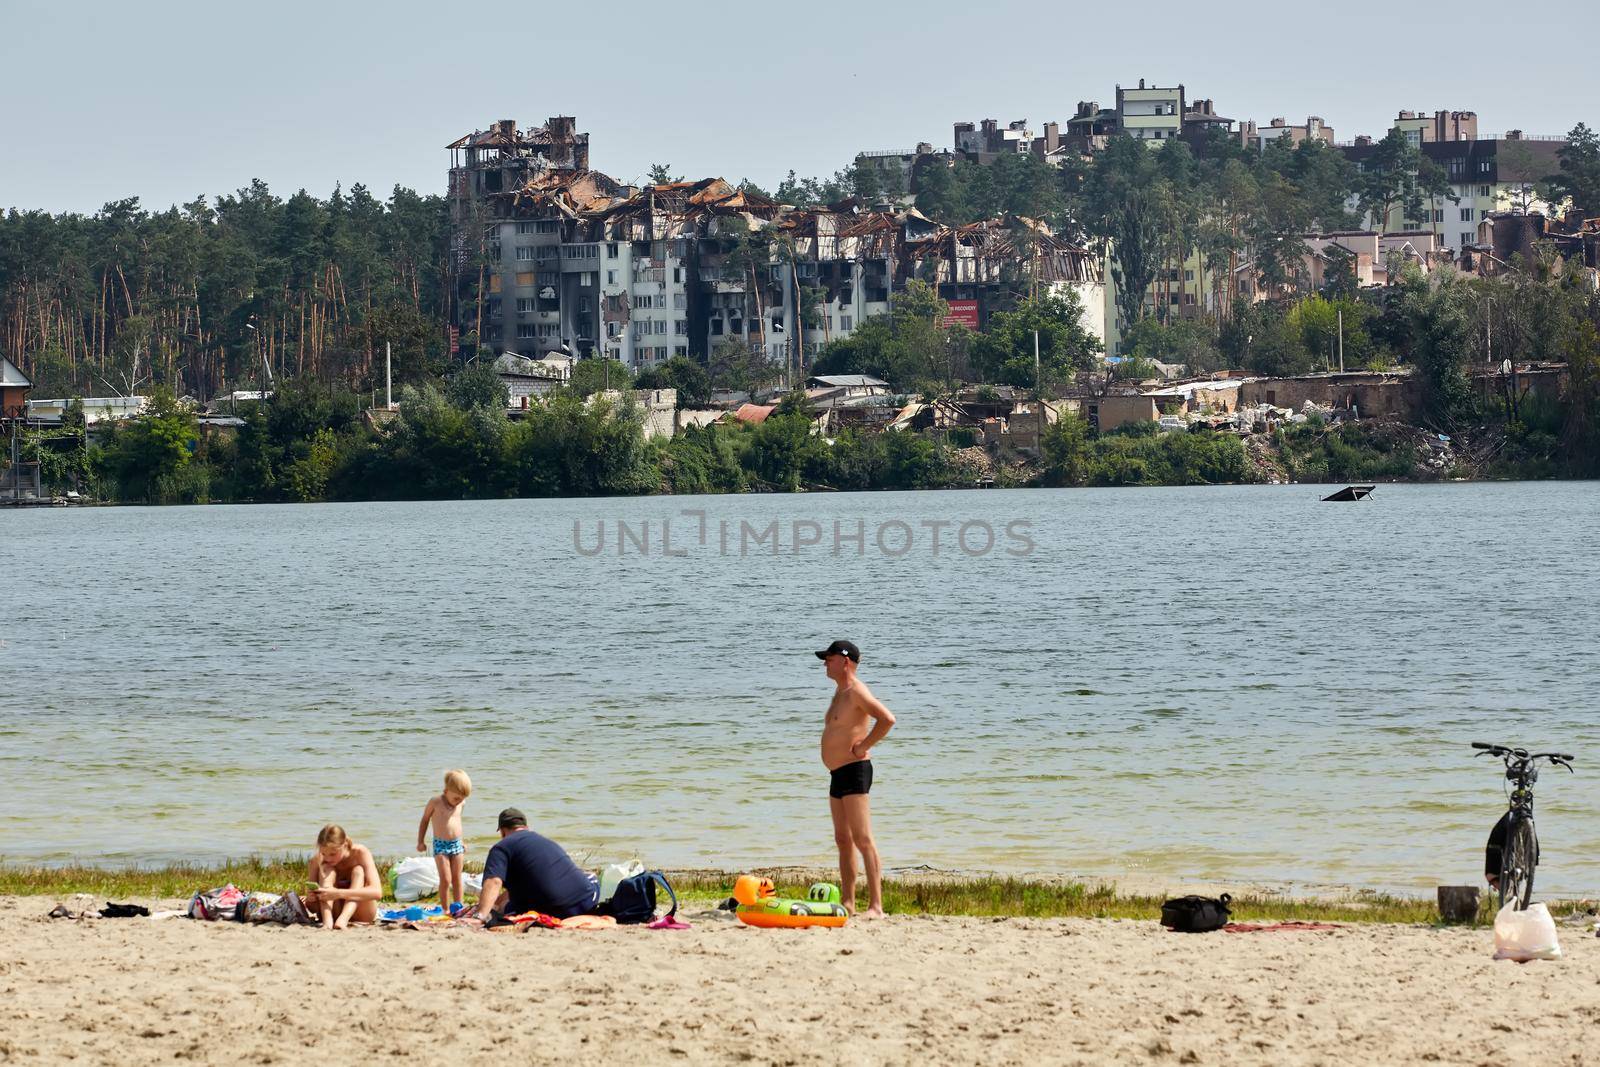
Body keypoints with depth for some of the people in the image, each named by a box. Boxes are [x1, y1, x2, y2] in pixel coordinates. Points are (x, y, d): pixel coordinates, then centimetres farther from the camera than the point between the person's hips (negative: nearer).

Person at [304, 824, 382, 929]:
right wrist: (310, 898, -33)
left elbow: (377, 892, -32)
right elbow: (314, 908, -7)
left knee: (358, 871, -24)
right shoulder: (318, 860, -11)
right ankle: (327, 921, -42)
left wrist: (339, 893, -43)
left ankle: (343, 919, -46)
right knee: (326, 869, -20)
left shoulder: (360, 853, -18)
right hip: (332, 913, 2)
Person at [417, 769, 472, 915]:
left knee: (457, 879, 5)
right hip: (440, 845, -4)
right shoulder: (435, 802, -7)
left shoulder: (459, 804, 7)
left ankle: (458, 907, 9)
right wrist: (420, 841, 1)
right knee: (445, 879, -10)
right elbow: (424, 820, 4)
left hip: (456, 844, 4)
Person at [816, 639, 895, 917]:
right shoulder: (839, 691, 18)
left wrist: (863, 747, -19)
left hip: (854, 770, -11)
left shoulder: (856, 691, -13)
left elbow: (887, 719, -27)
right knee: (843, 840, 11)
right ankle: (848, 903, 15)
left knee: (863, 840, -13)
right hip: (838, 775, 11)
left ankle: (876, 905, -17)